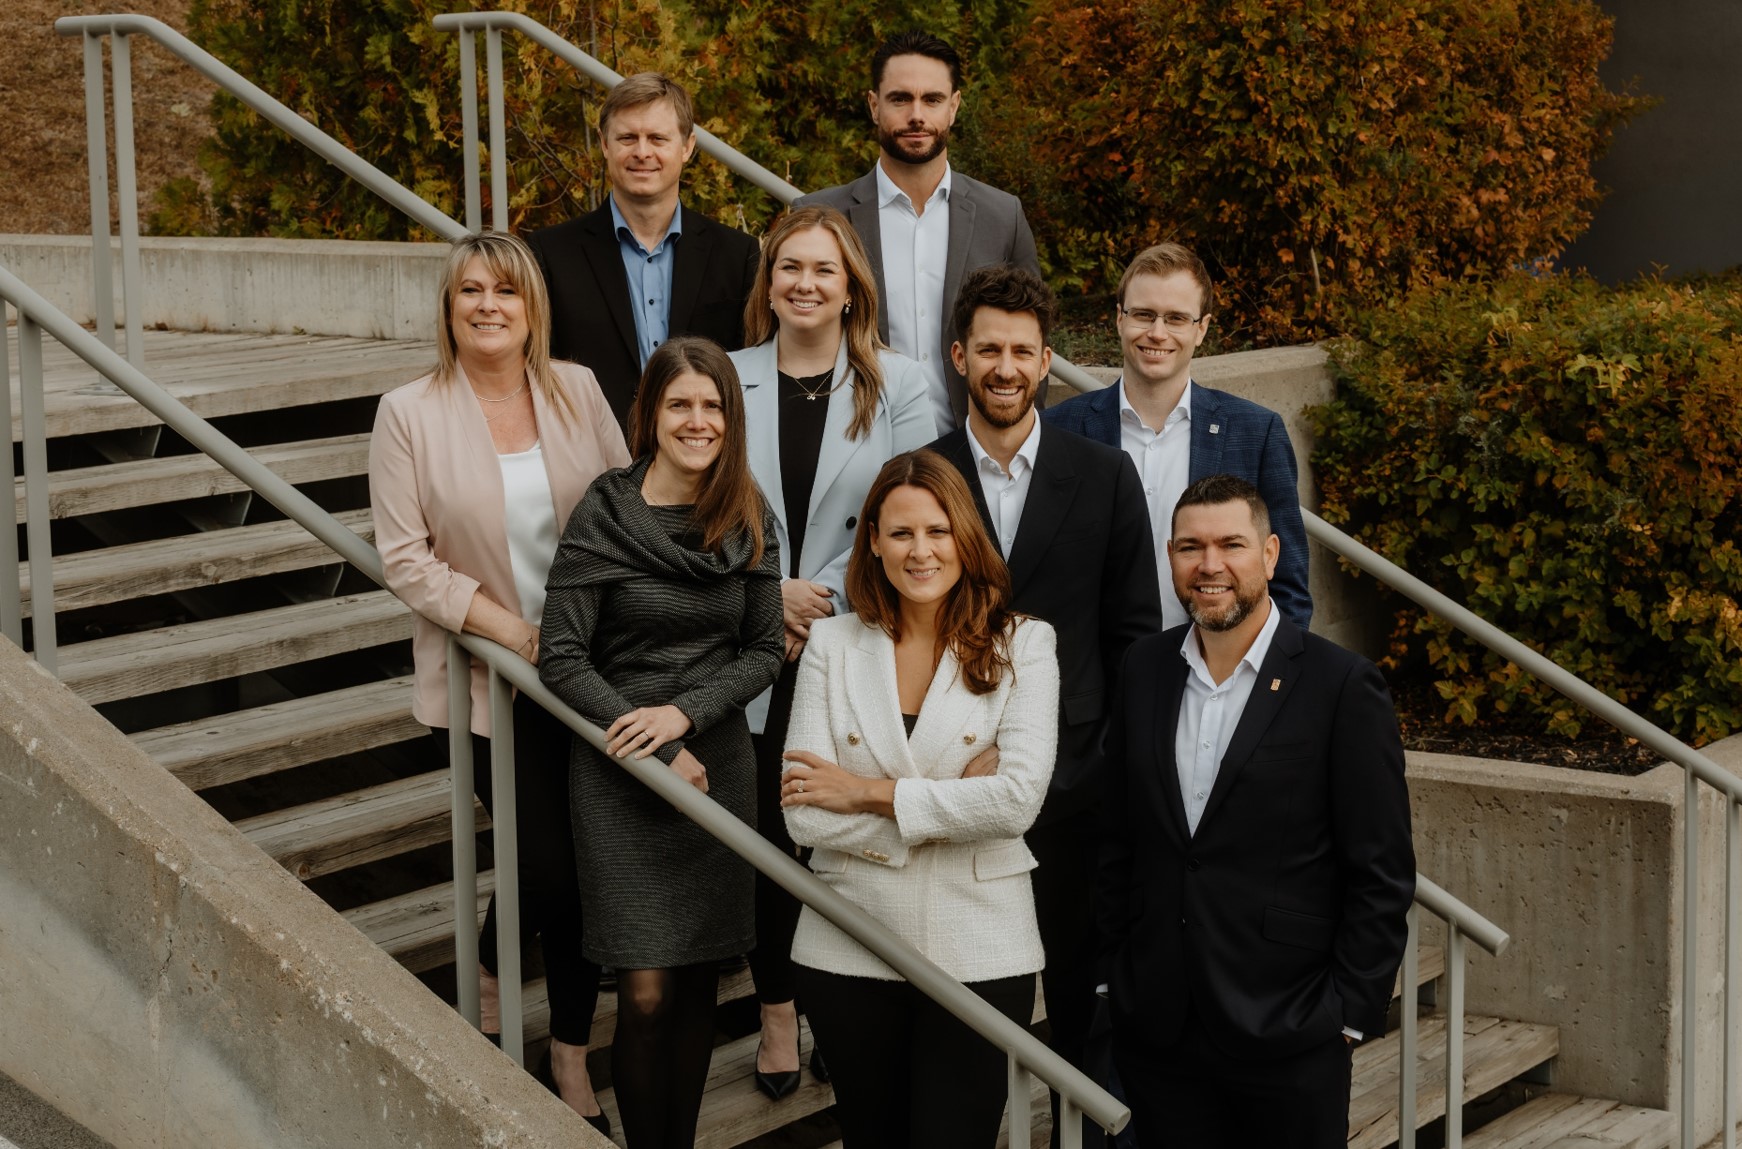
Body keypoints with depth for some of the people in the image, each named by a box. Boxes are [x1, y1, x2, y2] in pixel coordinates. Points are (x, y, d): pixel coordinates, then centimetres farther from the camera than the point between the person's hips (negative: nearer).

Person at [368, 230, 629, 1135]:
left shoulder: (576, 392, 2)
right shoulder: (410, 414, -6)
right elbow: (404, 558, -8)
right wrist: (508, 628, -15)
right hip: (489, 684, -3)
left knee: (589, 866, 8)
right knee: (548, 869, -6)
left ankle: (571, 1059, 28)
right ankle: (490, 971, 26)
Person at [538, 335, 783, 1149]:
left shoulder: (749, 522, 3)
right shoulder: (602, 517, -9)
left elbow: (765, 650, 5)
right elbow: (562, 662, -10)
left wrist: (684, 714, -12)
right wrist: (663, 759, -12)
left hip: (718, 765, 3)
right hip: (620, 776, -3)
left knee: (698, 984, 8)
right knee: (646, 995, -5)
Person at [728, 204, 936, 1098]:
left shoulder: (896, 385, 1)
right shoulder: (727, 380, 4)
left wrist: (825, 600, -11)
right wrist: (769, 594, -9)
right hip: (754, 652, 1)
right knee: (765, 829, 4)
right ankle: (777, 1009, 19)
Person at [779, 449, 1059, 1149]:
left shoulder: (1021, 646, -3)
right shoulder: (832, 645, 1)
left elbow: (1019, 800, -16)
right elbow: (803, 814, -7)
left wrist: (870, 793, -12)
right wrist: (950, 809, -13)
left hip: (977, 952, -2)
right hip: (849, 951, 2)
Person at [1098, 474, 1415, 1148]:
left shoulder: (1343, 686, -7)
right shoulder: (1144, 670, 8)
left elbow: (1383, 876, -6)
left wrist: (1349, 1014, -9)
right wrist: (1117, 979, 9)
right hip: (1156, 1035, 4)